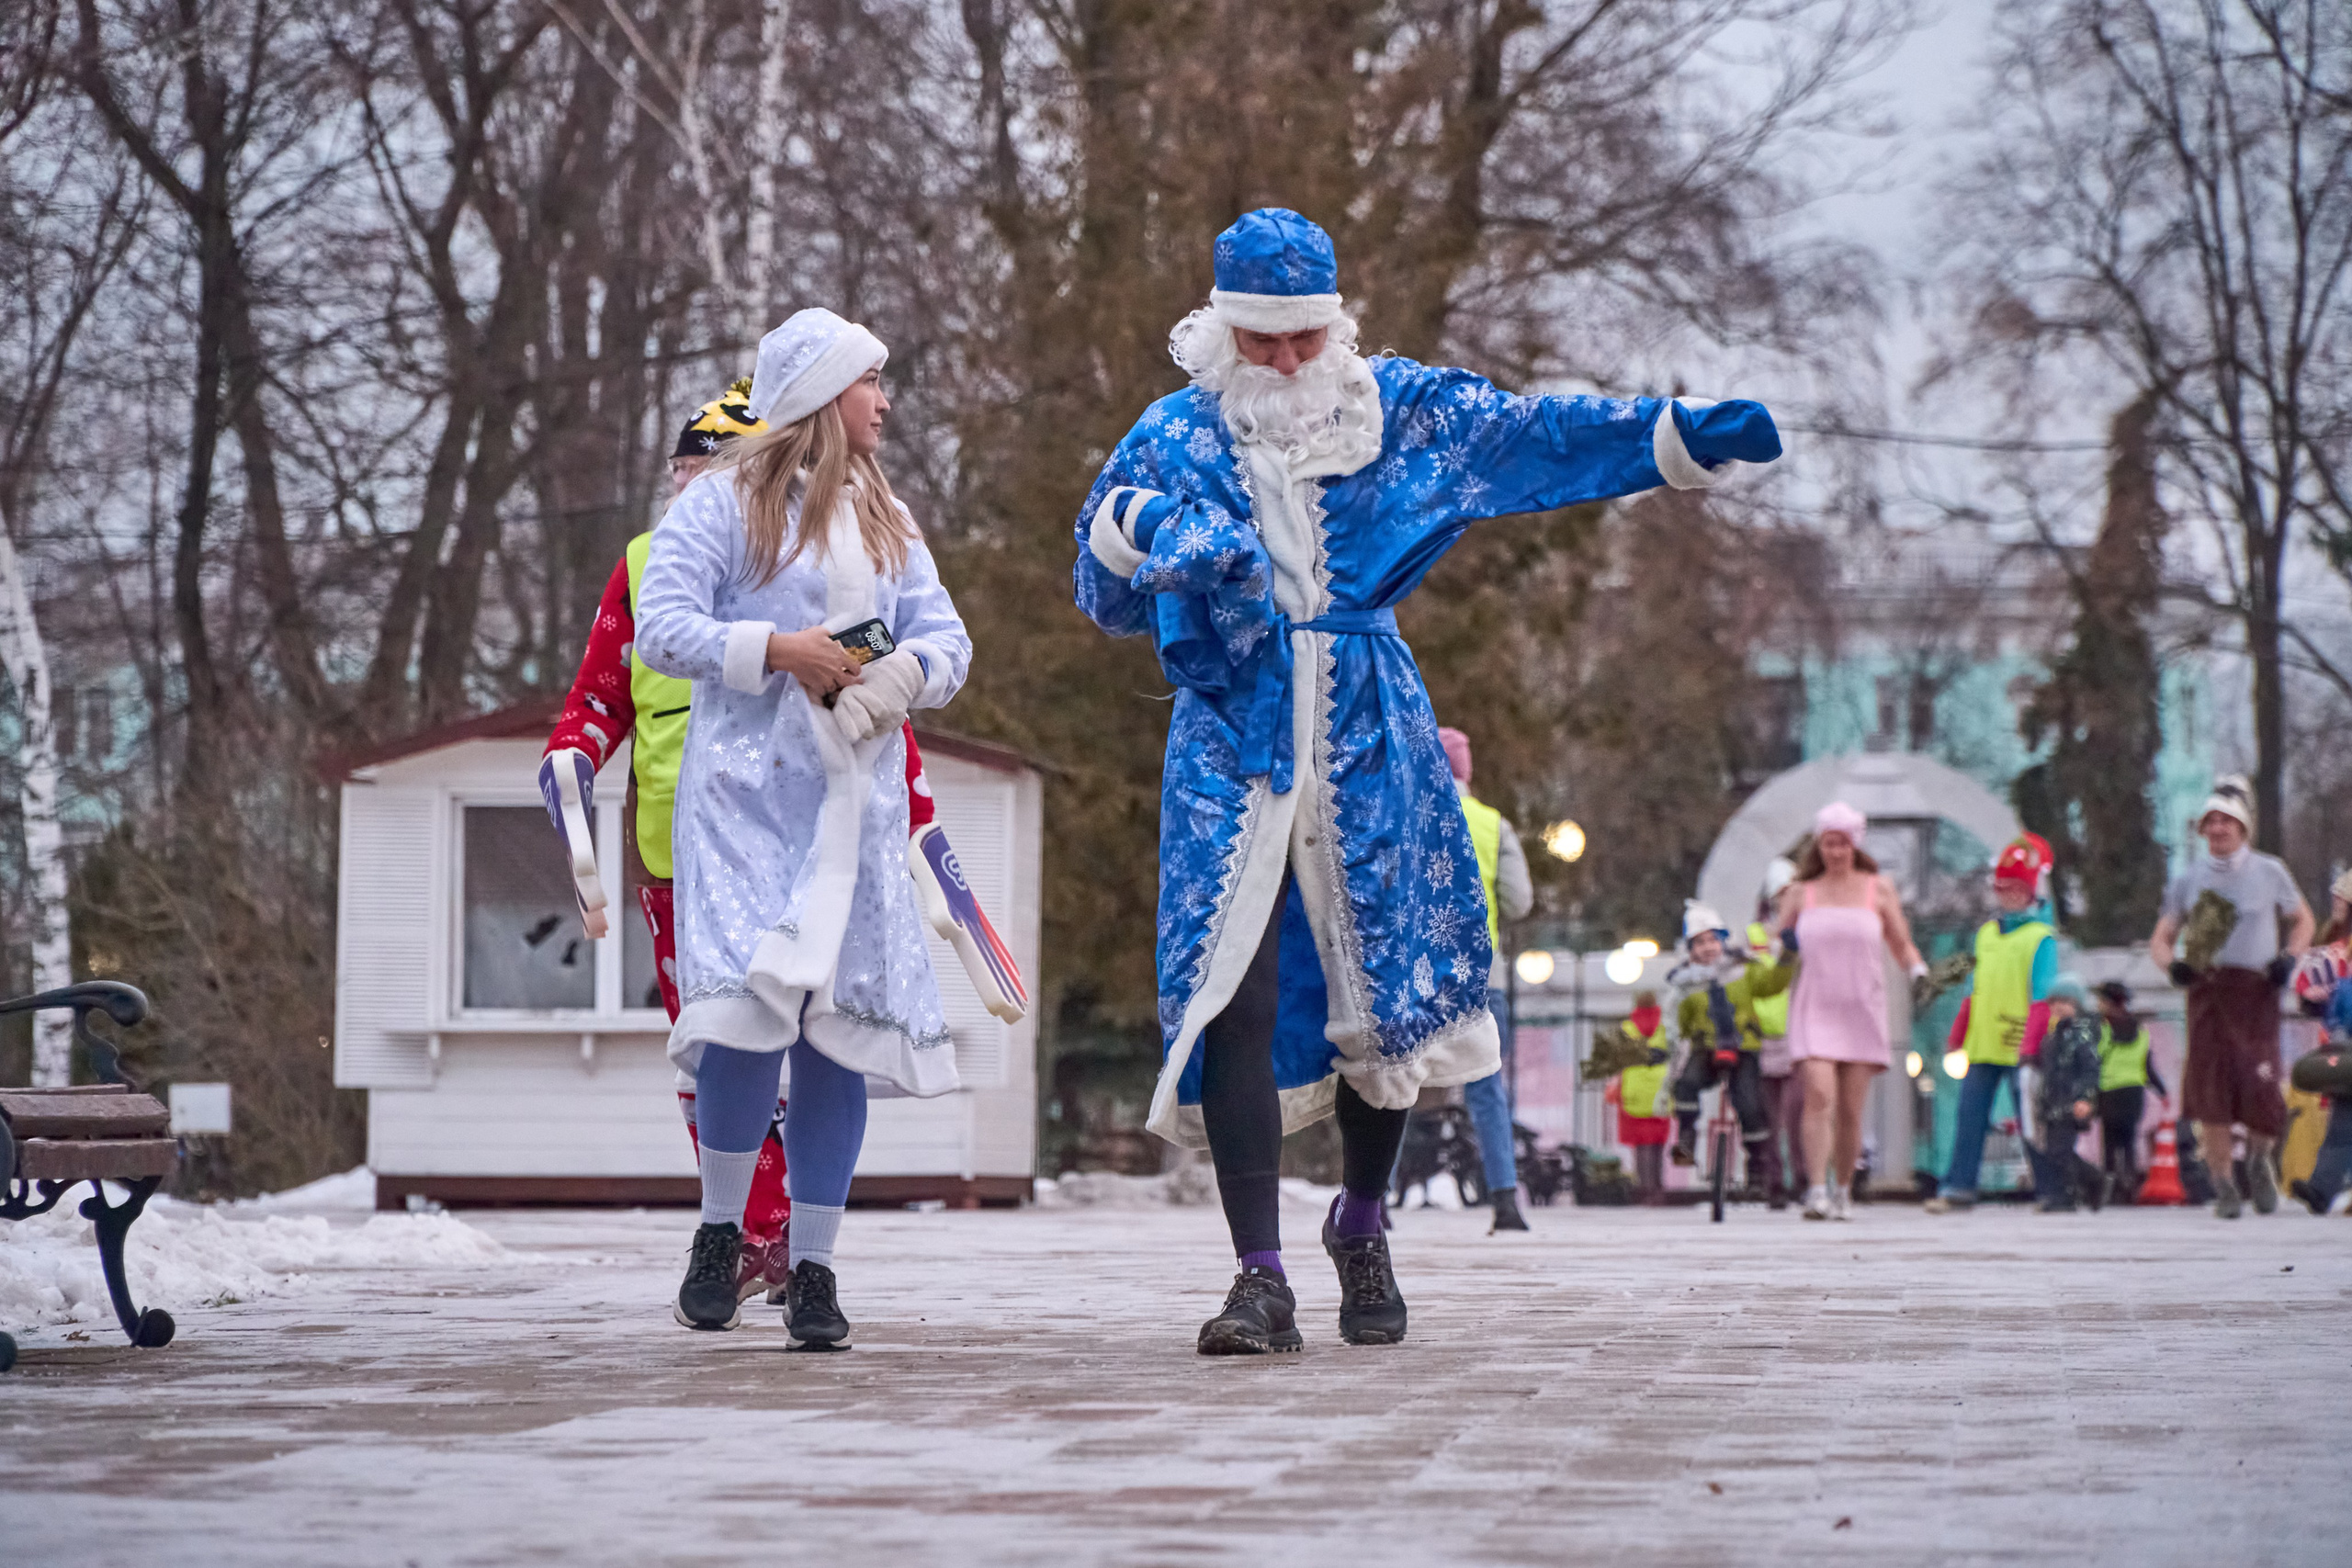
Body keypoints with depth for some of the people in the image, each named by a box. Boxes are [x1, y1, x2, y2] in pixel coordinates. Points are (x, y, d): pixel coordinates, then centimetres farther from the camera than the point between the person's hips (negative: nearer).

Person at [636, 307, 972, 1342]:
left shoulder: (884, 516, 19)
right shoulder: (724, 501, 0)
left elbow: (945, 636, 13)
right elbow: (662, 629, -8)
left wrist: (905, 673, -9)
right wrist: (776, 650, -17)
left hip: (857, 799, 5)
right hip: (747, 788, -5)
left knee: (842, 1023, -1)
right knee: (751, 1005, -18)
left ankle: (812, 1267, 6)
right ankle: (719, 1235, 1)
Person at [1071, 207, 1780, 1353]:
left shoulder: (1398, 410, 5)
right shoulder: (1173, 440, 4)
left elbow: (1537, 436, 2)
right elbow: (1104, 595, 4)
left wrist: (1686, 436, -10)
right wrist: (1141, 533, -19)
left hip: (1370, 748, 1)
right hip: (1233, 751, -1)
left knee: (1390, 995, 6)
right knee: (1235, 998, -14)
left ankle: (1361, 1229, 30)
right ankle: (1261, 1279, -13)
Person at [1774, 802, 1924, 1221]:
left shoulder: (1878, 890, 8)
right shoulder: (1800, 892, 10)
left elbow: (1902, 946, 11)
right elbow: (1778, 944, 16)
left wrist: (1918, 971, -9)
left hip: (1862, 1010, 0)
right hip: (1814, 1009, 0)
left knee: (1851, 1108, 1)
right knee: (1819, 1096, -18)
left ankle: (1843, 1190, 18)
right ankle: (1816, 1190, -22)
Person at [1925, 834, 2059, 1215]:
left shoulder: (2041, 938, -5)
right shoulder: (1986, 933, 15)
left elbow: (2041, 997, -10)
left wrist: (2030, 1046, -16)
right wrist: (1958, 1034, 19)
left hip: (2018, 1047, -6)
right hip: (1981, 1045, 6)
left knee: (2032, 1122, 1)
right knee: (1970, 1118, 2)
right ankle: (1958, 1187, 3)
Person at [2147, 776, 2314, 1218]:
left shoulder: (2269, 872, 6)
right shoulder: (2188, 880, 10)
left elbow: (2303, 920, 19)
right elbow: (2160, 940, 13)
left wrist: (2289, 957, 0)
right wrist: (2172, 963, -9)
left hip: (2256, 992, -1)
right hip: (2207, 993, 2)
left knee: (2261, 1090, -12)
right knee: (2210, 1090, -6)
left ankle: (2259, 1158, 20)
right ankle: (2223, 1187, 8)